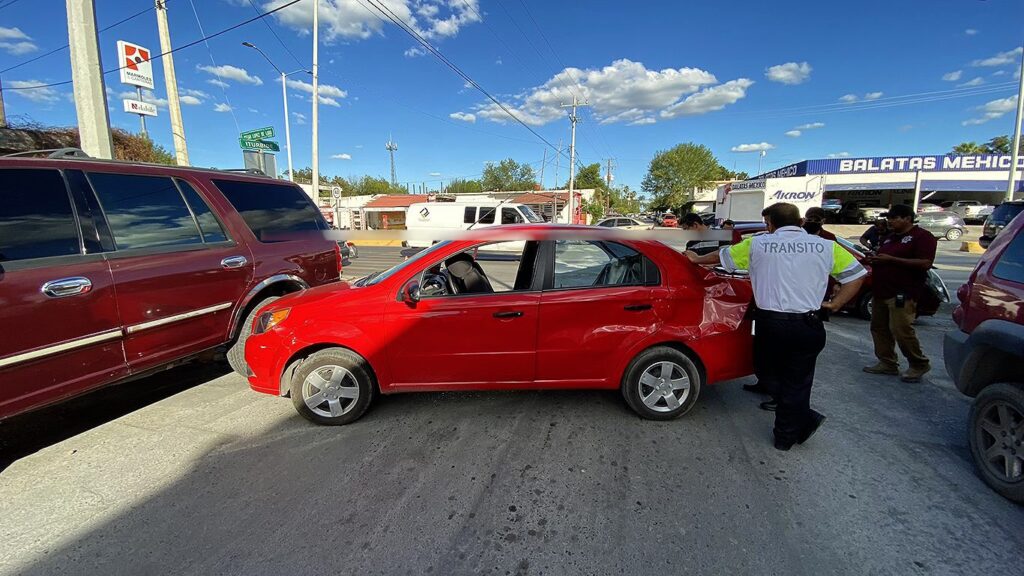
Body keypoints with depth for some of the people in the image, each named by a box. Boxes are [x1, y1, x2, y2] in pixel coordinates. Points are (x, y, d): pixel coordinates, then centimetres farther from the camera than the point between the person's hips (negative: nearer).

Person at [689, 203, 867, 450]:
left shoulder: (757, 244, 2)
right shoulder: (826, 246, 4)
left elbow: (720, 256, 14)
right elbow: (856, 275, 6)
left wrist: (696, 259, 31)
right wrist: (835, 304, 9)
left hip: (770, 323, 0)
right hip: (807, 326, 0)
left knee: (778, 375, 20)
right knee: (796, 382, 12)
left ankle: (804, 421, 26)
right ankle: (786, 436, 22)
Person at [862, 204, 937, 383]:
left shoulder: (922, 236, -6)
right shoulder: (890, 238, 19)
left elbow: (925, 263, -17)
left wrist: (891, 259, -20)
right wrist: (874, 260, 6)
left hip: (903, 293, -9)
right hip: (880, 291, 9)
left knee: (901, 330, -10)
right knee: (879, 328, 9)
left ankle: (919, 364, 9)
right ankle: (887, 363, 17)